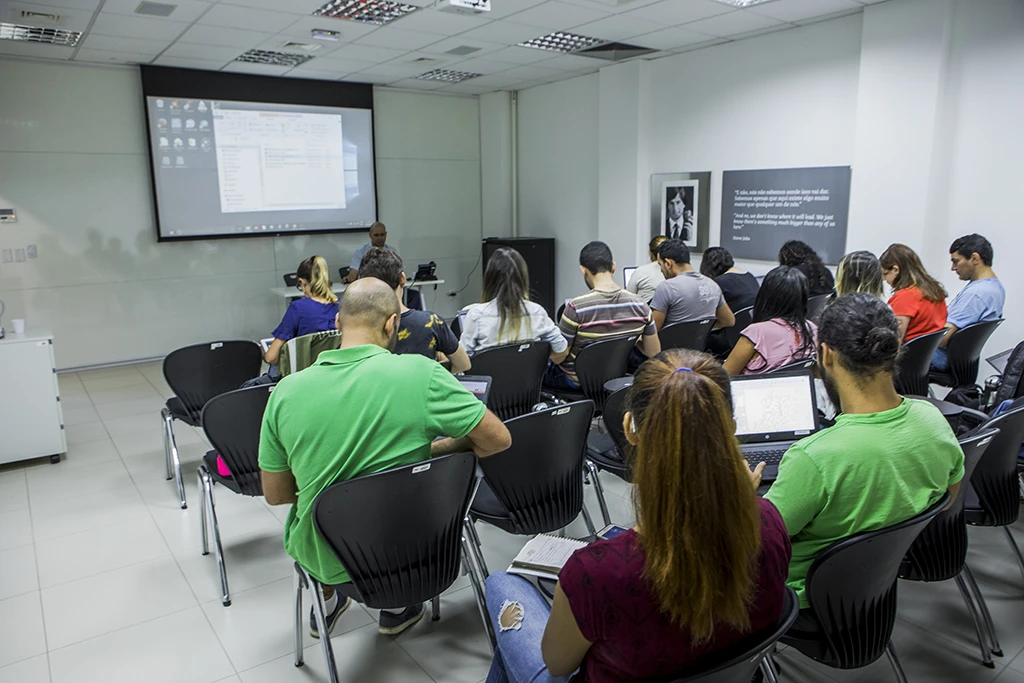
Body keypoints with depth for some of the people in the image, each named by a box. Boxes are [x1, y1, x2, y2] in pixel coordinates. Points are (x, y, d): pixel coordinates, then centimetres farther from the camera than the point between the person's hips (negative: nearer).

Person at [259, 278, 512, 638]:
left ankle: (326, 606, 53)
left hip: (322, 557, 2)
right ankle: (396, 606, 40)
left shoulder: (286, 391, -15)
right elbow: (499, 439, -14)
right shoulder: (421, 374, -22)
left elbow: (275, 494, -4)